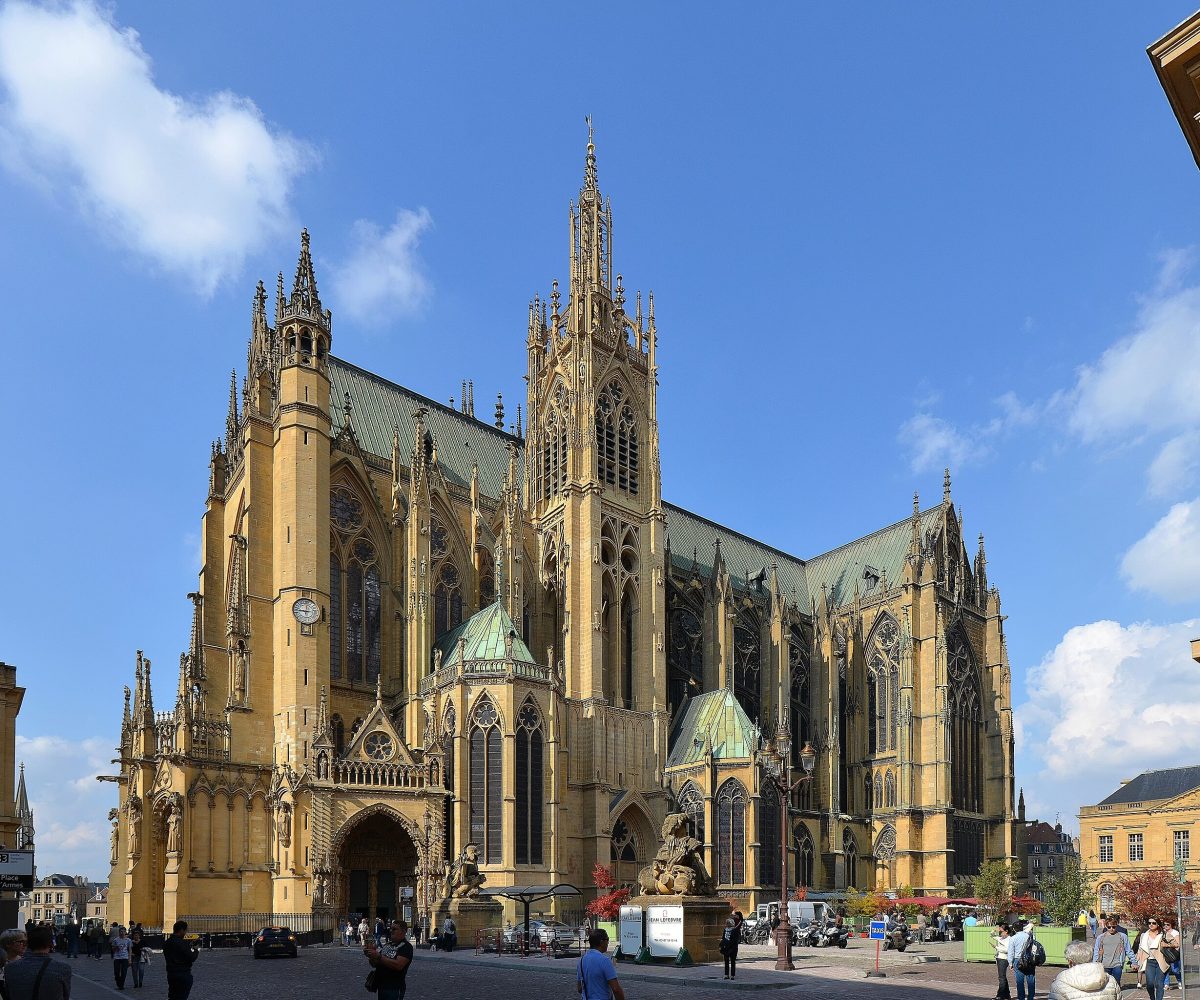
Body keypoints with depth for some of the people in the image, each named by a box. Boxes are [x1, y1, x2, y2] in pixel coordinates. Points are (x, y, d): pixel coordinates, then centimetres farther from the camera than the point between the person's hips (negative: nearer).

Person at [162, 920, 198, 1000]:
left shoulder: (166, 943, 6)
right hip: (183, 975, -7)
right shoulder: (182, 943, -18)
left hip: (170, 974, 7)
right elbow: (191, 958, -18)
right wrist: (195, 950, 5)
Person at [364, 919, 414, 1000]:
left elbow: (398, 965, -25)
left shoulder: (406, 947, -10)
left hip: (394, 989, -8)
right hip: (381, 987, 8)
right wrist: (371, 955, -6)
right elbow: (374, 965, 15)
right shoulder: (387, 945, 13)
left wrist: (379, 957, -26)